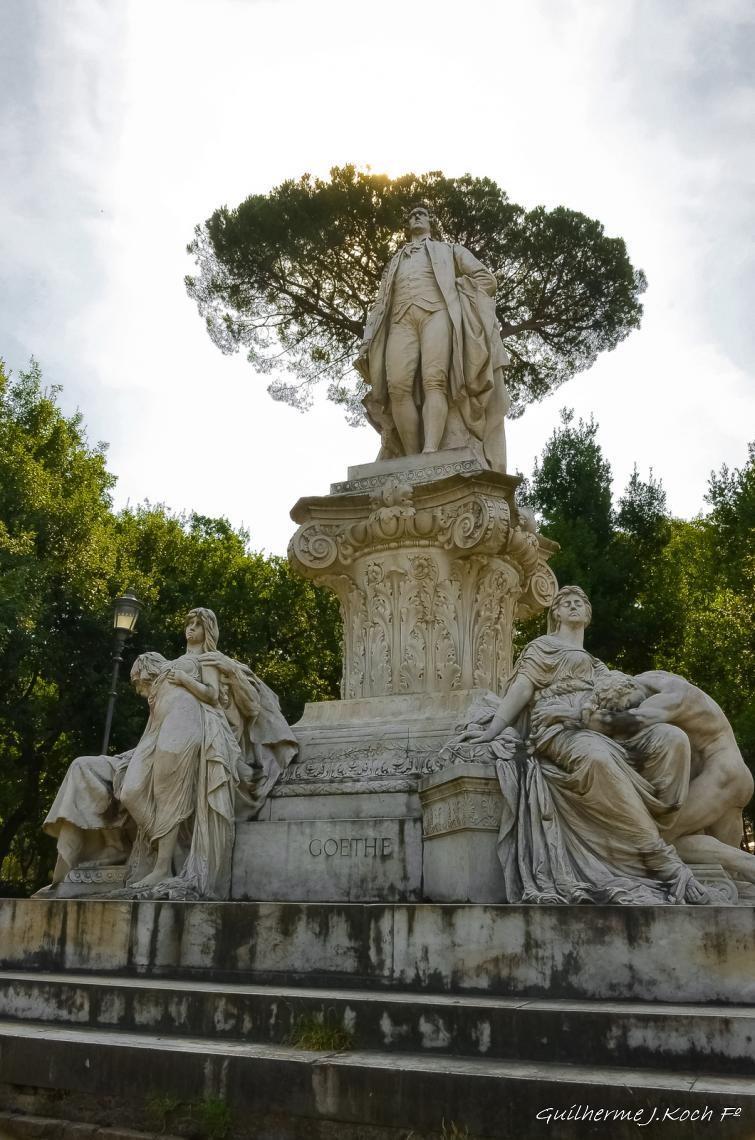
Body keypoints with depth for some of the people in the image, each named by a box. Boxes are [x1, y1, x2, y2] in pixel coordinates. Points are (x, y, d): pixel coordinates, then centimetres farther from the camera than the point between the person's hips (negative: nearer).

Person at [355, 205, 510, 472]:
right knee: (398, 386, -24)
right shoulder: (394, 263, 38)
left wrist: (453, 295, 8)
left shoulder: (448, 250, 30)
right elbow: (380, 306, 26)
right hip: (401, 320, 3)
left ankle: (430, 455, -45)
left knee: (434, 380, -28)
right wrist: (367, 346, 10)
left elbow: (486, 279, 20)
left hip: (437, 313, -3)